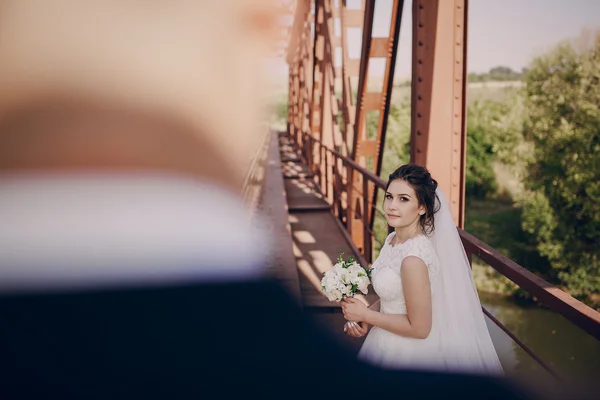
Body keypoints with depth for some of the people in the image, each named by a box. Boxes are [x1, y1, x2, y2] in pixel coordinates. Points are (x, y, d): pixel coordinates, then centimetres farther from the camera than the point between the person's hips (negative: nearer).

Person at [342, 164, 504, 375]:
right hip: (389, 343, 7)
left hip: (406, 354, -7)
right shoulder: (393, 239, -3)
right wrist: (362, 315, -4)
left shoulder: (413, 258, -28)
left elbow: (418, 328, -23)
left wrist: (365, 315, -16)